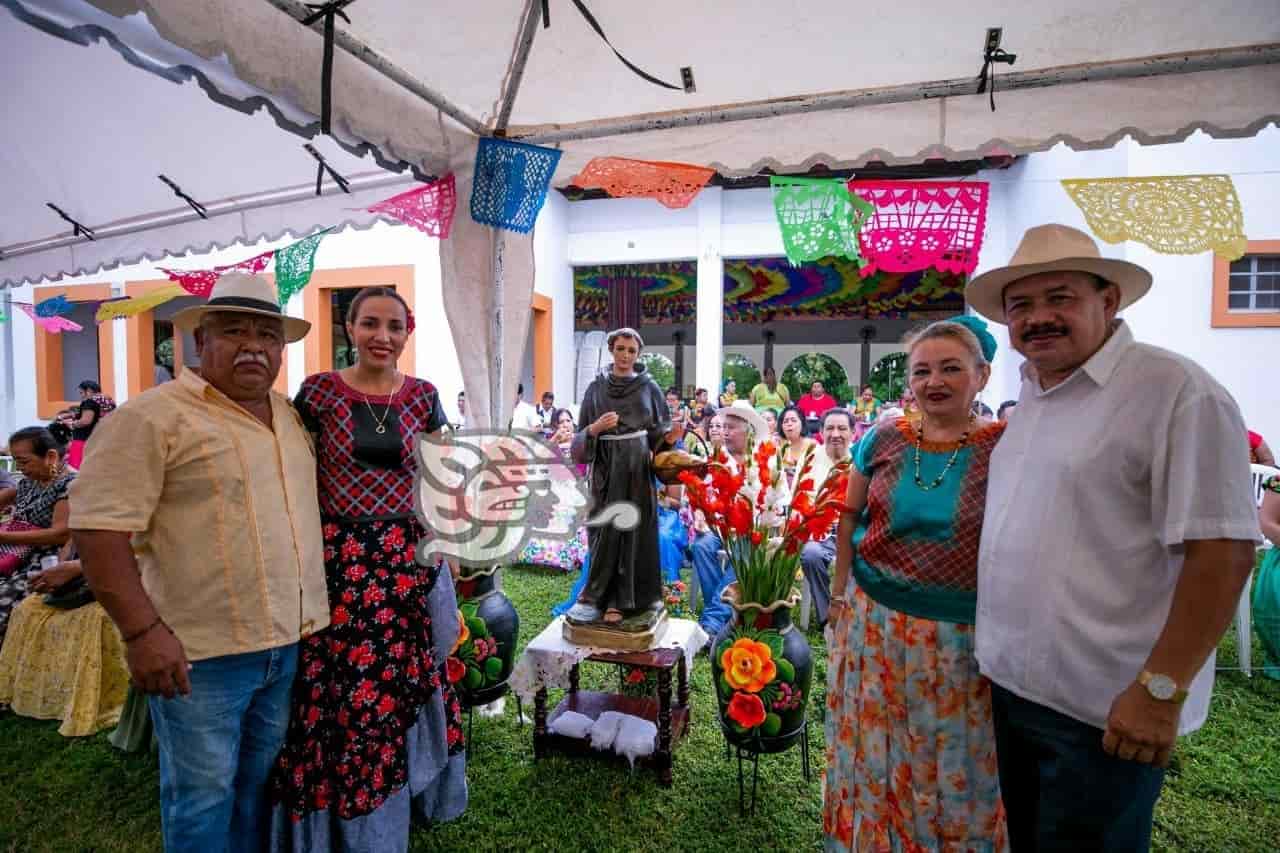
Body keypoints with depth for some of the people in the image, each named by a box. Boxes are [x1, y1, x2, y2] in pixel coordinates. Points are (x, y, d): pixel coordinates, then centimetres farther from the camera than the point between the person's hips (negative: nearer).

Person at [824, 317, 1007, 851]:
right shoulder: (883, 440, -2)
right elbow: (850, 517, 7)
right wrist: (839, 595, 7)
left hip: (961, 635, -2)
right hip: (873, 620, 2)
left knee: (954, 764, 15)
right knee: (874, 752, 18)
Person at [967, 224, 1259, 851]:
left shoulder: (1175, 392, -15)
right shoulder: (1028, 397, 7)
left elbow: (1222, 551, -19)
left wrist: (1162, 689, -20)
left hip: (1104, 708, -7)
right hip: (1013, 682, 7)